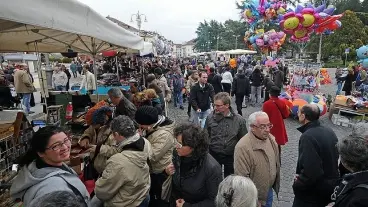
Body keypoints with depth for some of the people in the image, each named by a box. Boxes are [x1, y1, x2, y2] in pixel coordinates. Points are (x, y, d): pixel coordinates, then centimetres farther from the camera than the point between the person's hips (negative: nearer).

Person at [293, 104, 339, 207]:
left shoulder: (307, 137, -28)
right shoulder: (330, 132, 2)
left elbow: (310, 172, -34)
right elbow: (336, 158, 12)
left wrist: (297, 184, -15)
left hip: (312, 193, -8)